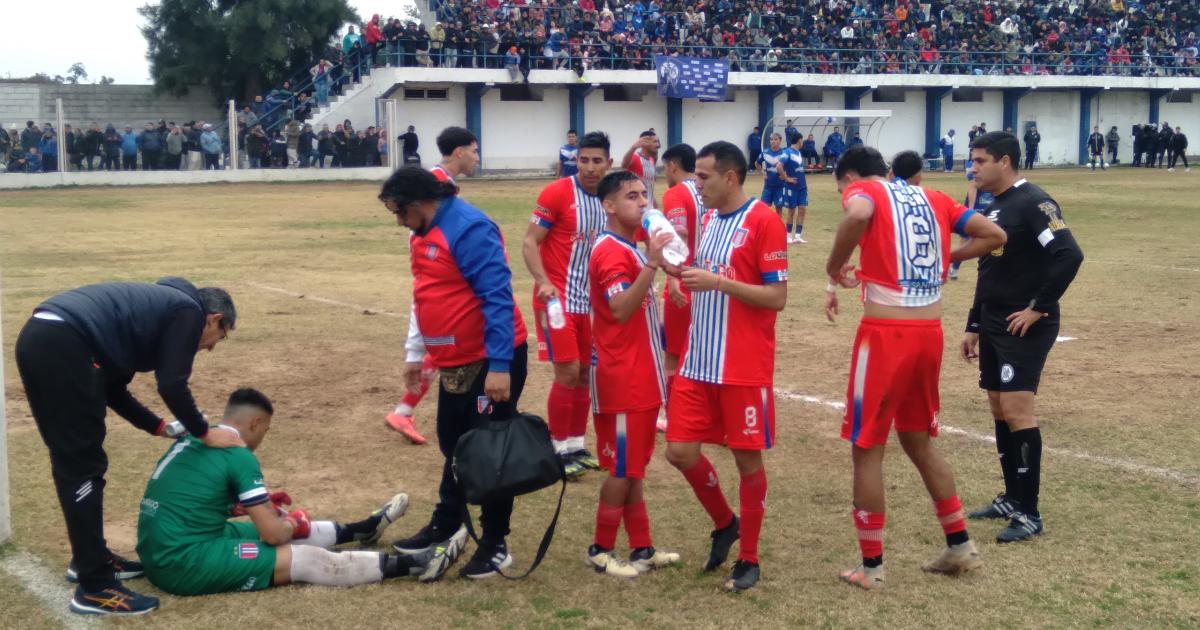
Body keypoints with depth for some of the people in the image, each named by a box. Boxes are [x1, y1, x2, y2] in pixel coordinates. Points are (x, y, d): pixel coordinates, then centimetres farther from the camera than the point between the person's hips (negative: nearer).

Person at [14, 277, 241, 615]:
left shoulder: (158, 307, 31)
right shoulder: (188, 311, 6)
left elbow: (113, 388, 30)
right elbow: (172, 386, -3)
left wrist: (160, 426, 33)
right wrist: (204, 433, 11)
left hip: (37, 339, 10)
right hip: (63, 346, -10)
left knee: (72, 464, 20)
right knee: (84, 468, -4)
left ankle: (89, 559, 33)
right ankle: (95, 588, 2)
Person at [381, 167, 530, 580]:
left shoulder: (468, 228, -22)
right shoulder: (424, 233, 8)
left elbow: (497, 297, -25)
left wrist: (499, 365, -28)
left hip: (492, 362, -9)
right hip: (455, 362, 9)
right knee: (454, 446, 20)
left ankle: (495, 545, 14)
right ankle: (444, 527, 36)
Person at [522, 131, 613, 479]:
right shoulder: (556, 193, -13)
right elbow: (530, 243, -13)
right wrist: (543, 282, -27)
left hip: (588, 299, 7)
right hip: (558, 297, -7)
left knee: (584, 373, 10)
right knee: (568, 372, -8)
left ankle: (576, 445, 22)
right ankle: (557, 450, 4)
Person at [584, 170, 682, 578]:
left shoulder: (630, 249, 15)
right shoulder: (611, 251, -16)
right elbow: (621, 309, -30)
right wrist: (652, 264, -36)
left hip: (642, 376, 9)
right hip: (623, 379, -9)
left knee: (633, 466, 13)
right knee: (622, 468, -1)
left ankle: (641, 547, 20)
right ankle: (601, 550, 10)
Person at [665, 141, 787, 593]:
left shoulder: (764, 221, -11)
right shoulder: (708, 219, 11)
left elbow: (777, 297, -14)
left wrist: (717, 281, -21)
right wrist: (680, 269, 2)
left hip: (745, 368, -7)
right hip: (699, 363, 7)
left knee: (747, 458, 3)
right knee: (680, 451, 4)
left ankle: (749, 559, 18)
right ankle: (724, 524, 29)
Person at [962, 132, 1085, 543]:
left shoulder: (1033, 203, -14)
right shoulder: (992, 207, 13)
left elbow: (1070, 255, -25)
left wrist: (1040, 308, -20)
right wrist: (974, 326, 20)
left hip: (1025, 327, -9)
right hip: (993, 325, 9)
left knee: (1017, 410, -11)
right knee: (999, 410, 13)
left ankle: (1029, 514, -3)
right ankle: (1012, 498, 25)